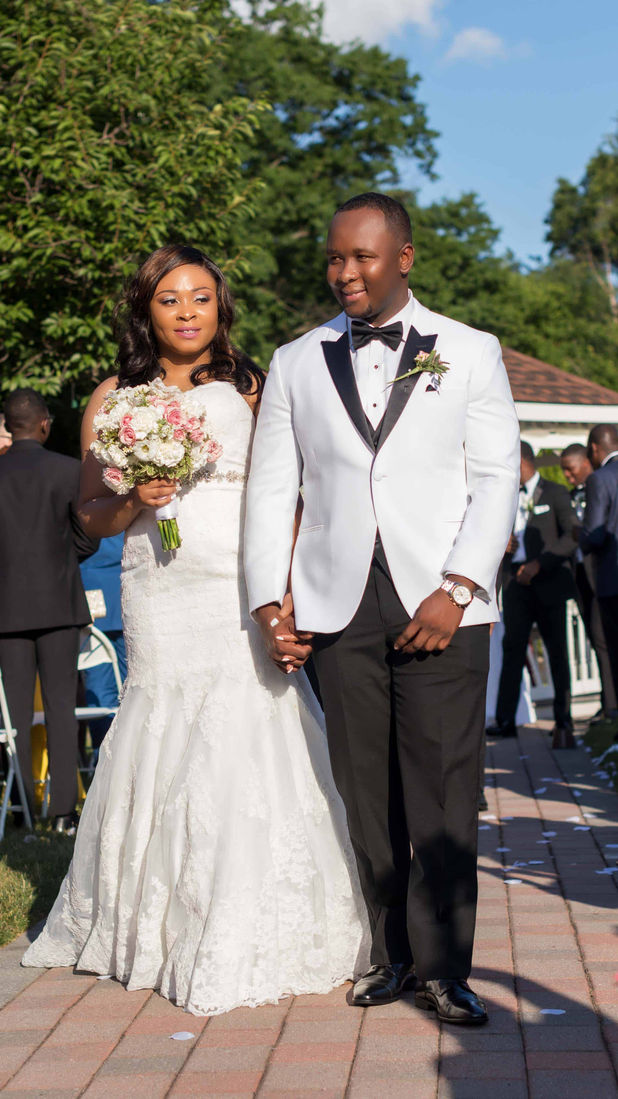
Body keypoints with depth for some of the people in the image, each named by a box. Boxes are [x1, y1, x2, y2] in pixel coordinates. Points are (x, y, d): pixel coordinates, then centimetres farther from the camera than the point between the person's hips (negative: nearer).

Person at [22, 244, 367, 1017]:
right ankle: (161, 925, 21)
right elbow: (91, 512, 13)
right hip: (160, 597, 2)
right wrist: (134, 502, -8)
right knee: (167, 749, 3)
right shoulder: (114, 398, 9)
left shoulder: (251, 389, 5)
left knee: (245, 743, -7)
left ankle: (244, 942, 3)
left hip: (242, 590, -1)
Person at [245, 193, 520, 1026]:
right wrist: (268, 601, 2)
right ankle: (388, 955, 14)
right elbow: (272, 488, 13)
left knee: (442, 792, -4)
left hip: (441, 602, -2)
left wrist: (456, 589, -9)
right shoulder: (296, 364, 14)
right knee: (364, 791, 4)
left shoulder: (471, 353, 9)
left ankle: (443, 967, 4)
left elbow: (496, 479, 3)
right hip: (339, 605, 2)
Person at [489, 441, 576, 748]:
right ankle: (505, 720, 1)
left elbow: (571, 536, -8)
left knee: (557, 650, -1)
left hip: (549, 581, -4)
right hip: (516, 582, 4)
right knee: (512, 647, 0)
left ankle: (563, 720, 4)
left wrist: (538, 564, -17)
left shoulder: (555, 493, 0)